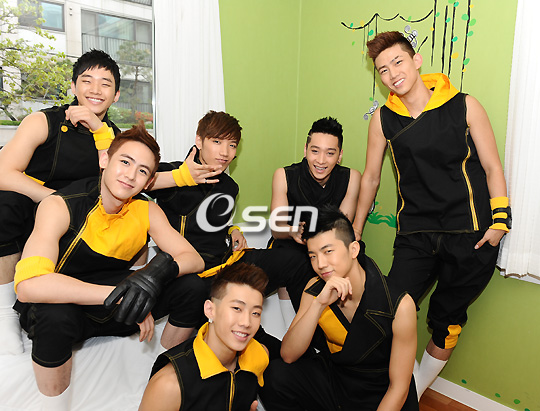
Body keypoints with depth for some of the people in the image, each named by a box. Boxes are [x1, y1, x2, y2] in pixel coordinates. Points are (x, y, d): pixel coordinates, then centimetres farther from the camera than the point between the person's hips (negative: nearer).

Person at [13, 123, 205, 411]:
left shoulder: (147, 211, -6)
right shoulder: (60, 206, -21)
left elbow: (194, 259, -10)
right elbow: (28, 285, -35)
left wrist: (161, 266, -33)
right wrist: (120, 295, -38)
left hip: (112, 311, 4)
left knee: (191, 287, -15)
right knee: (55, 315, -39)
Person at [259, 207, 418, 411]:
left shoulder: (400, 305, -23)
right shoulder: (315, 290, -9)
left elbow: (398, 388, -14)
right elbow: (288, 355, -17)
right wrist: (318, 304, -29)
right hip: (332, 377, 3)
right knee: (275, 374, -21)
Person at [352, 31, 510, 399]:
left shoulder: (464, 106, -2)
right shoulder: (383, 118, 3)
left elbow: (492, 167, 3)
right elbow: (371, 178, 11)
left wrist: (500, 220, -7)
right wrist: (355, 231, 16)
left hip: (470, 237, -1)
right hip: (415, 237, 1)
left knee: (447, 324, 10)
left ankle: (415, 393, 33)